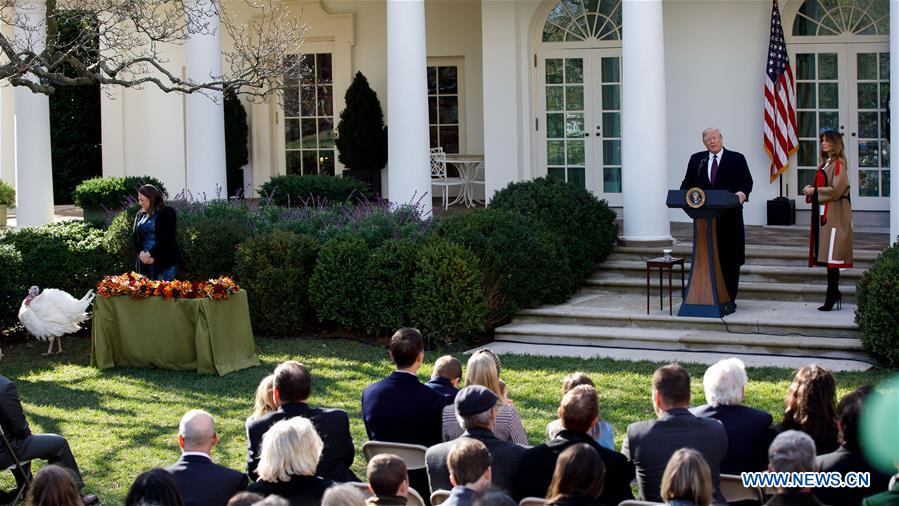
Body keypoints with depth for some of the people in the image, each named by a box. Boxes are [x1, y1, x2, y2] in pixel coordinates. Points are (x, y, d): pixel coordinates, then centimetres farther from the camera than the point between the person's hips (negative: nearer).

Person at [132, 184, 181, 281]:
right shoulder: (140, 215, 16)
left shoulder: (167, 213, -2)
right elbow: (134, 236, 8)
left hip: (165, 262, -5)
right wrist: (141, 252, -10)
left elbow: (165, 239, -10)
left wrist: (150, 254, -15)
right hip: (144, 262, 5)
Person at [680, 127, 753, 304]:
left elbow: (747, 181, -2)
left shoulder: (737, 159, 5)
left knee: (730, 259, 0)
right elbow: (688, 183, 11)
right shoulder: (696, 159, 14)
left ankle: (729, 299, 5)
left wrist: (742, 193, -23)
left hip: (729, 218, -2)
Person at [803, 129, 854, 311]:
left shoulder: (838, 164, -10)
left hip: (834, 214, -9)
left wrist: (814, 191, -12)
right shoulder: (824, 164, 18)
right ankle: (834, 292, 14)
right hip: (822, 213, 9)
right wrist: (811, 190, 5)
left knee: (831, 255, -10)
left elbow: (836, 190, -18)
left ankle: (831, 297, -10)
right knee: (826, 255, 9)